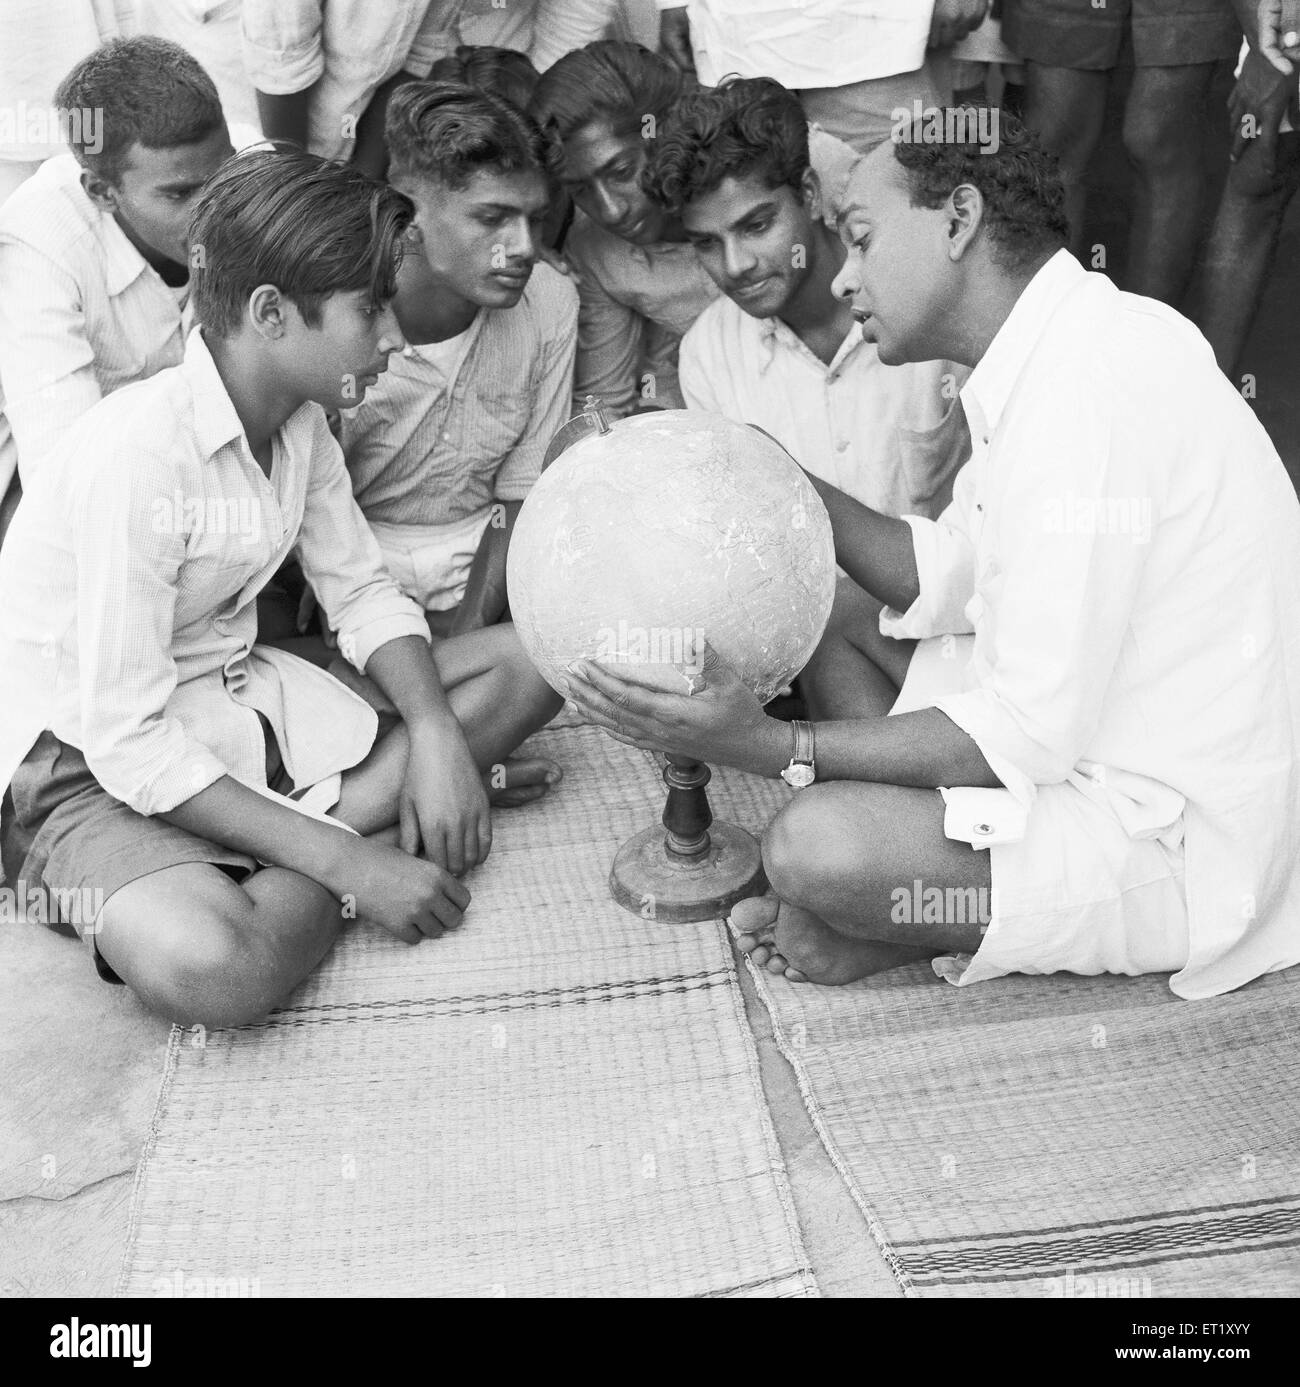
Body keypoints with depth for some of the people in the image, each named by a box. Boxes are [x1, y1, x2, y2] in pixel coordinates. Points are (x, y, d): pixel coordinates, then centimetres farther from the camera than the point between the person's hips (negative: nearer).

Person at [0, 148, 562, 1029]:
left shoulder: (301, 422, -1)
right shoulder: (138, 450, -25)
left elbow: (363, 593, 6)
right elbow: (127, 742, -26)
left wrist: (436, 730, -14)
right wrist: (350, 865, -27)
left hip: (243, 700, 8)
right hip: (93, 764, -7)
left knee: (528, 663, -5)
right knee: (209, 969, -38)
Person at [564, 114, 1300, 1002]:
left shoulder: (1090, 384, -25)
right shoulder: (1061, 357, 6)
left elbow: (1031, 733, -26)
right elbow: (945, 579, 10)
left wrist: (773, 747, -26)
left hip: (1184, 841, -10)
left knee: (817, 845, -28)